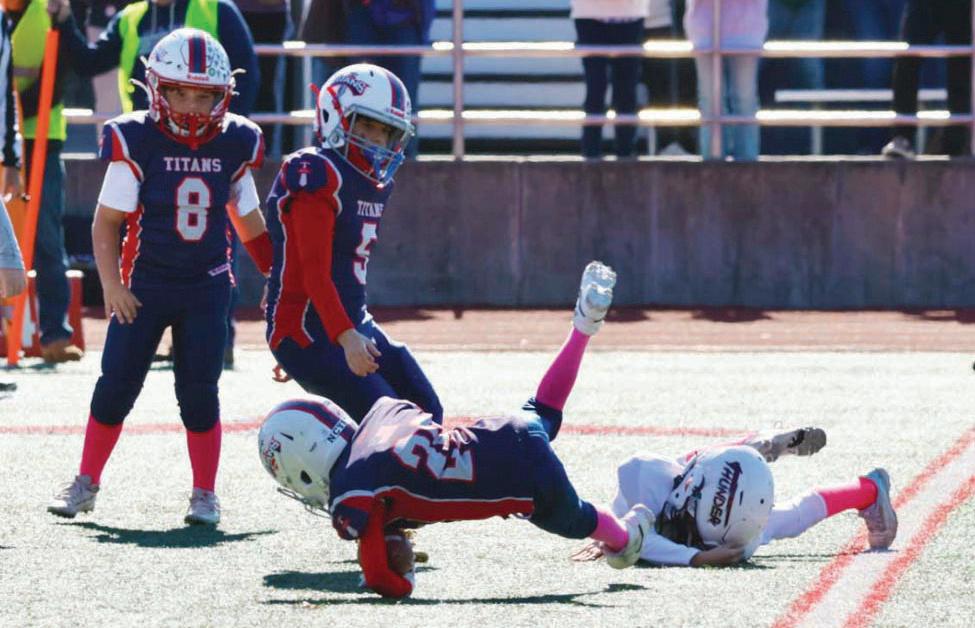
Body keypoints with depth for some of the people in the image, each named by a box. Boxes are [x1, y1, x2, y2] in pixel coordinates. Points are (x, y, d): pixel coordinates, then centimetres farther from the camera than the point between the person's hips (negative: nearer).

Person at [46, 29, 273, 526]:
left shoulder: (234, 145, -1)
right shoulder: (137, 142, -11)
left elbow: (248, 221, 14)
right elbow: (106, 221, -5)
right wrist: (111, 284, -13)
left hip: (206, 287, 2)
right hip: (145, 285, -1)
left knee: (199, 392, -4)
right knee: (116, 386, 1)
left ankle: (204, 494, 8)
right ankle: (86, 483, 17)